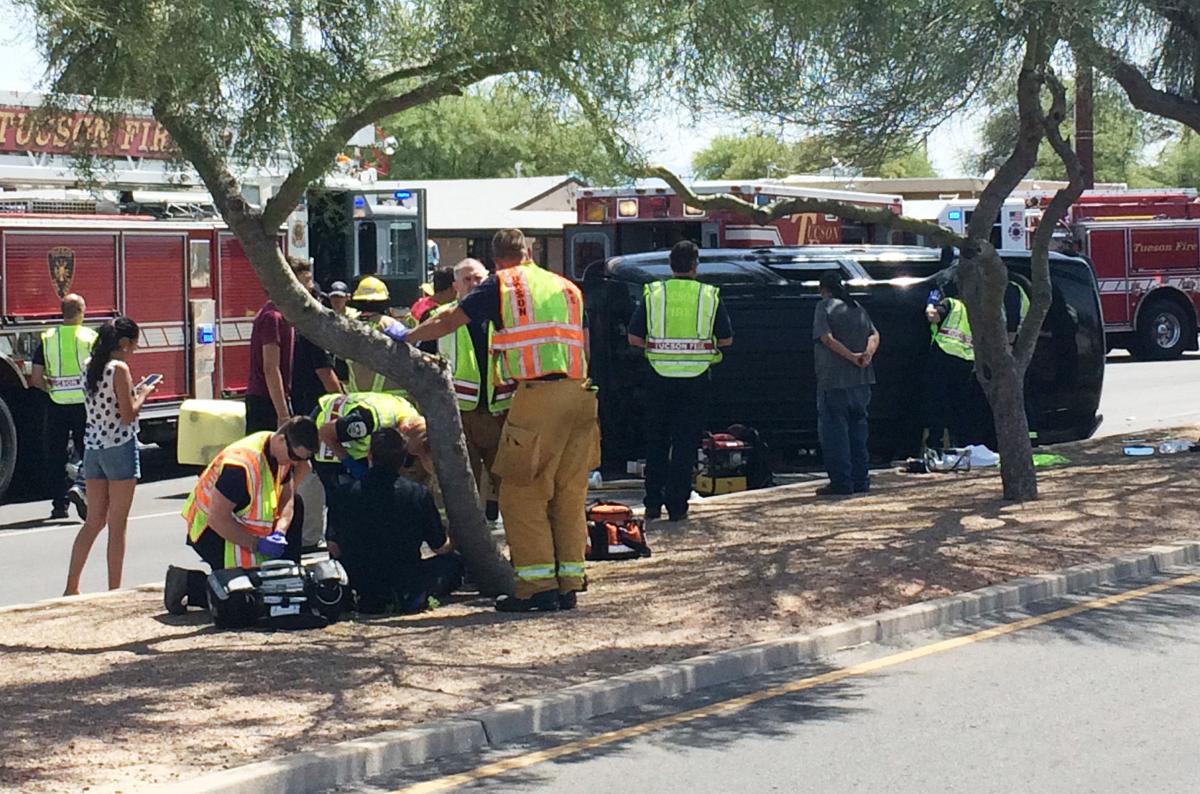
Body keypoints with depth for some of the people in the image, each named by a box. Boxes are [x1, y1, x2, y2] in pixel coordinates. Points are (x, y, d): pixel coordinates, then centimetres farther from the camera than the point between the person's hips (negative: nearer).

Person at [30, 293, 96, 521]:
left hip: (56, 407, 2)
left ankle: (59, 504, 12)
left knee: (55, 456, 12)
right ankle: (79, 487, -16)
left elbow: (36, 379, -1)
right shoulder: (90, 337, -6)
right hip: (85, 405, -2)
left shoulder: (47, 338, 0)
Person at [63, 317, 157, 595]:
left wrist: (134, 391, 17)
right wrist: (143, 394, -1)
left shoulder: (91, 367, 8)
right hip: (120, 448, -7)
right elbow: (127, 415, -16)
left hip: (93, 447, 7)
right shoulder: (119, 369, -15)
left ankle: (71, 588, 12)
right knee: (117, 526, 1)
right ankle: (114, 591, 4)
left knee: (94, 522, 14)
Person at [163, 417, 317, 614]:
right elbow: (217, 518, -30)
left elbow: (286, 497, 5)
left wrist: (279, 533, -14)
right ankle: (187, 583, -7)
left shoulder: (285, 451, -6)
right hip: (211, 529, -9)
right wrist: (256, 544, -29)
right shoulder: (241, 464, -33)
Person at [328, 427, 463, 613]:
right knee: (452, 561, 24)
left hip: (359, 582, 2)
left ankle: (369, 599, 8)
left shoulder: (346, 492, -6)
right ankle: (413, 597, -3)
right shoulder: (418, 494, -9)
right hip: (405, 581, -2)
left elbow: (334, 549, 5)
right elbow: (441, 547, 3)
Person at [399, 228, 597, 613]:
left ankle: (538, 585, -4)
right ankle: (568, 583, 11)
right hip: (579, 393, 6)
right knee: (570, 495, 10)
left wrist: (405, 336, 26)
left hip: (538, 394, -6)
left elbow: (447, 323, 11)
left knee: (522, 493, 0)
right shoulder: (566, 287, 21)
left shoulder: (501, 285, 5)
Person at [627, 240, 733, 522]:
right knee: (686, 443, 5)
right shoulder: (710, 296, 0)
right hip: (696, 379, -1)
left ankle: (653, 504, 13)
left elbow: (634, 337, -2)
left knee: (656, 442, 12)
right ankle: (677, 506, 2)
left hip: (661, 378, 1)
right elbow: (726, 339, 3)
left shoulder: (652, 293, 0)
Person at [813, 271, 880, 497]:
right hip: (861, 380, 6)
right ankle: (860, 480, 14)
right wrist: (868, 353, -9)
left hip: (833, 381, -6)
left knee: (834, 431, -2)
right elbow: (874, 335, 8)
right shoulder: (857, 307, 15)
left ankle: (841, 482, -6)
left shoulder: (824, 307, -4)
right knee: (857, 428, 13)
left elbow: (827, 338, -16)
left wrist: (851, 356, -16)